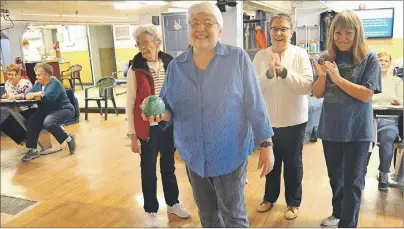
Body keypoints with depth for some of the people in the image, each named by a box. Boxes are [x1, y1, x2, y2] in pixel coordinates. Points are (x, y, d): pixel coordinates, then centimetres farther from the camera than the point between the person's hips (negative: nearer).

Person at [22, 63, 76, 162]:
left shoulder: (54, 83, -14)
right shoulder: (38, 84, 11)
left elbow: (47, 98, -27)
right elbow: (27, 95, 4)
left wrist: (34, 96, -6)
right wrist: (36, 94, -18)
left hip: (63, 109, -7)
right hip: (47, 111, 8)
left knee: (48, 123, -34)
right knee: (31, 122, -18)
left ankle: (69, 139, -13)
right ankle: (32, 150, -12)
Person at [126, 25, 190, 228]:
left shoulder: (170, 64, 0)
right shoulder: (135, 69, -9)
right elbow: (131, 105, -7)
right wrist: (133, 135, -9)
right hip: (148, 128, -3)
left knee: (168, 166, 19)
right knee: (149, 170, 11)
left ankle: (172, 203, 38)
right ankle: (150, 211, 30)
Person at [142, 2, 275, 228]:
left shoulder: (238, 58, -9)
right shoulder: (176, 66, 1)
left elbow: (255, 105, -9)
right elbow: (169, 108, 6)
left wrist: (266, 144, -10)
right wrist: (162, 114, -17)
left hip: (230, 154, -3)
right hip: (194, 156, 4)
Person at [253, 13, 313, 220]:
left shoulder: (300, 55, -7)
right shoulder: (260, 56, -1)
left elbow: (306, 86, -16)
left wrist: (284, 71, -26)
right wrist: (269, 73, -24)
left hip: (293, 121, -2)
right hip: (267, 120, 2)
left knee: (292, 163, 13)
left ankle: (293, 202, 32)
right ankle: (270, 197, 38)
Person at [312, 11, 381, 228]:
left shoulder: (369, 58, -8)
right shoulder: (326, 57, 1)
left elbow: (366, 95, -16)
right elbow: (318, 93, 0)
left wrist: (338, 78, -24)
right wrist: (322, 76, -19)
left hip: (357, 130, -4)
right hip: (330, 128, 4)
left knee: (352, 182, 5)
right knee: (335, 177, 20)